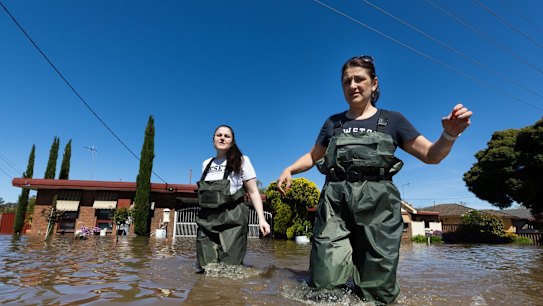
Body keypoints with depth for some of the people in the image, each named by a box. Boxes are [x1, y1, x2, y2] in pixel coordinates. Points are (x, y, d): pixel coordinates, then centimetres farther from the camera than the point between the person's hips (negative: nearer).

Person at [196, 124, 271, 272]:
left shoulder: (241, 161, 0)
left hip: (232, 219, -4)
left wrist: (261, 218, -14)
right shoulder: (206, 164, 15)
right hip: (207, 220, 5)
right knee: (206, 269, 4)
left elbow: (253, 192, -3)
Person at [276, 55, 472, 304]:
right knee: (326, 283, -7)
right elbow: (313, 156, 24)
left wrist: (449, 135, -13)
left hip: (377, 203, 0)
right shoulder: (333, 123, 18)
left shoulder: (391, 120, 13)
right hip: (336, 202, 1)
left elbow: (431, 155, 8)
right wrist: (289, 169, 6)